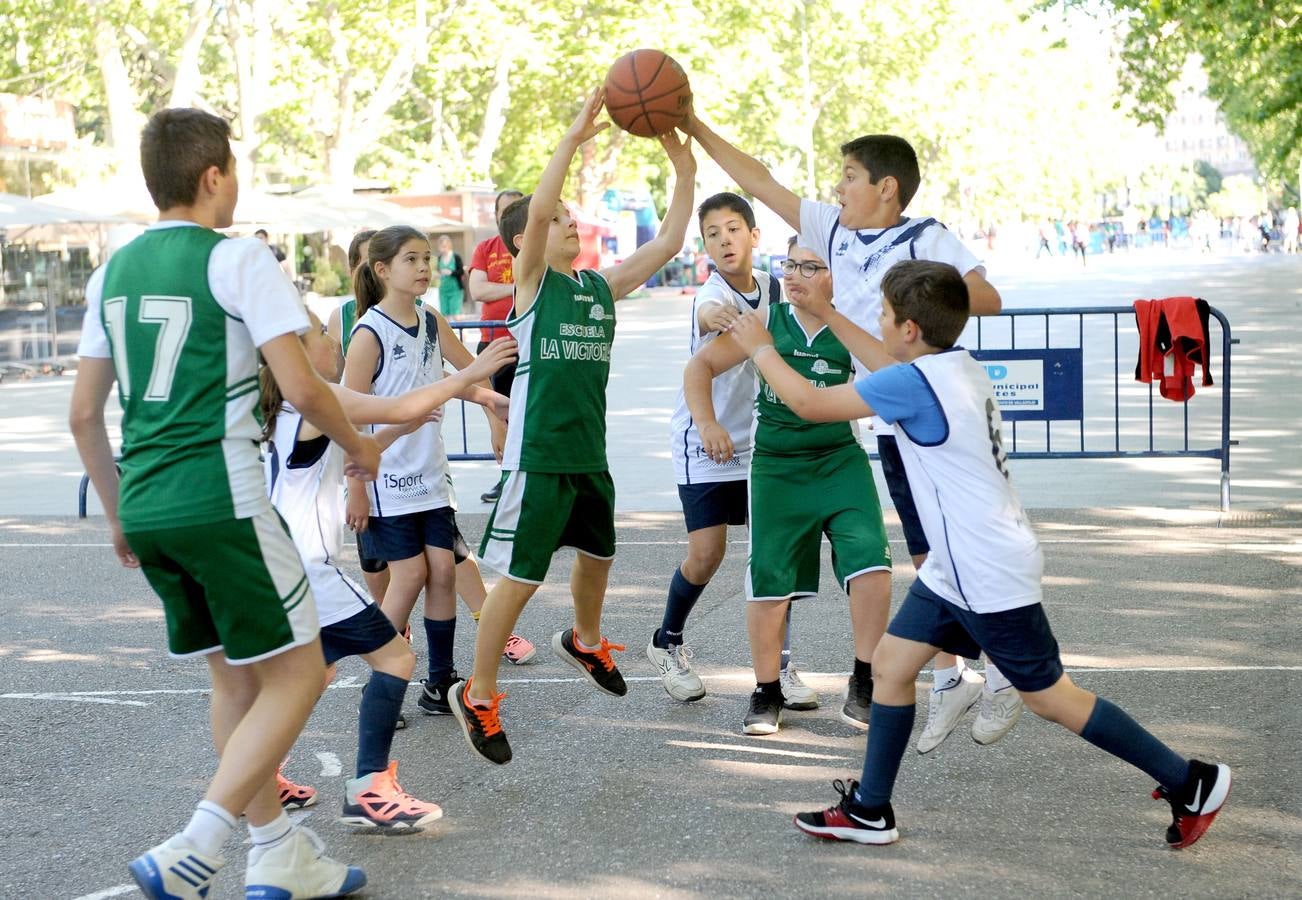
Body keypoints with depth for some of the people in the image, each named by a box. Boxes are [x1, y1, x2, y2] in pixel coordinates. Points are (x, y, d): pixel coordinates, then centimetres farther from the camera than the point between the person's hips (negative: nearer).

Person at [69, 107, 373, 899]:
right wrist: (357, 444, 5)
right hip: (220, 501, -7)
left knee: (237, 679, 18)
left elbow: (84, 415, 14)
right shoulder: (238, 259, -9)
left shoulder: (115, 270, 12)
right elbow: (300, 387, -14)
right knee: (297, 671, 2)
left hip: (147, 508, 7)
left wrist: (119, 515, 25)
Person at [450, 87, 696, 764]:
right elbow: (536, 209, -24)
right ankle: (478, 696, 6)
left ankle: (584, 643, 53)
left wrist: (684, 171, -1)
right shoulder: (532, 279, -7)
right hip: (538, 454, -7)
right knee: (519, 578, -5)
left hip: (589, 453, 7)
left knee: (596, 554, 25)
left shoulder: (602, 286, 10)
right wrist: (574, 136, -26)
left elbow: (666, 244, 7)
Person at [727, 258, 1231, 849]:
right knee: (890, 664, 10)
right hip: (956, 569, 10)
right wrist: (827, 317, 28)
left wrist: (760, 347, 1)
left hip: (991, 575, -10)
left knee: (1049, 697, 0)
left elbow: (810, 403, -14)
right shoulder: (957, 365, 4)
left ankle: (1191, 782, 9)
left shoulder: (915, 384, -22)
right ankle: (869, 811, 18)